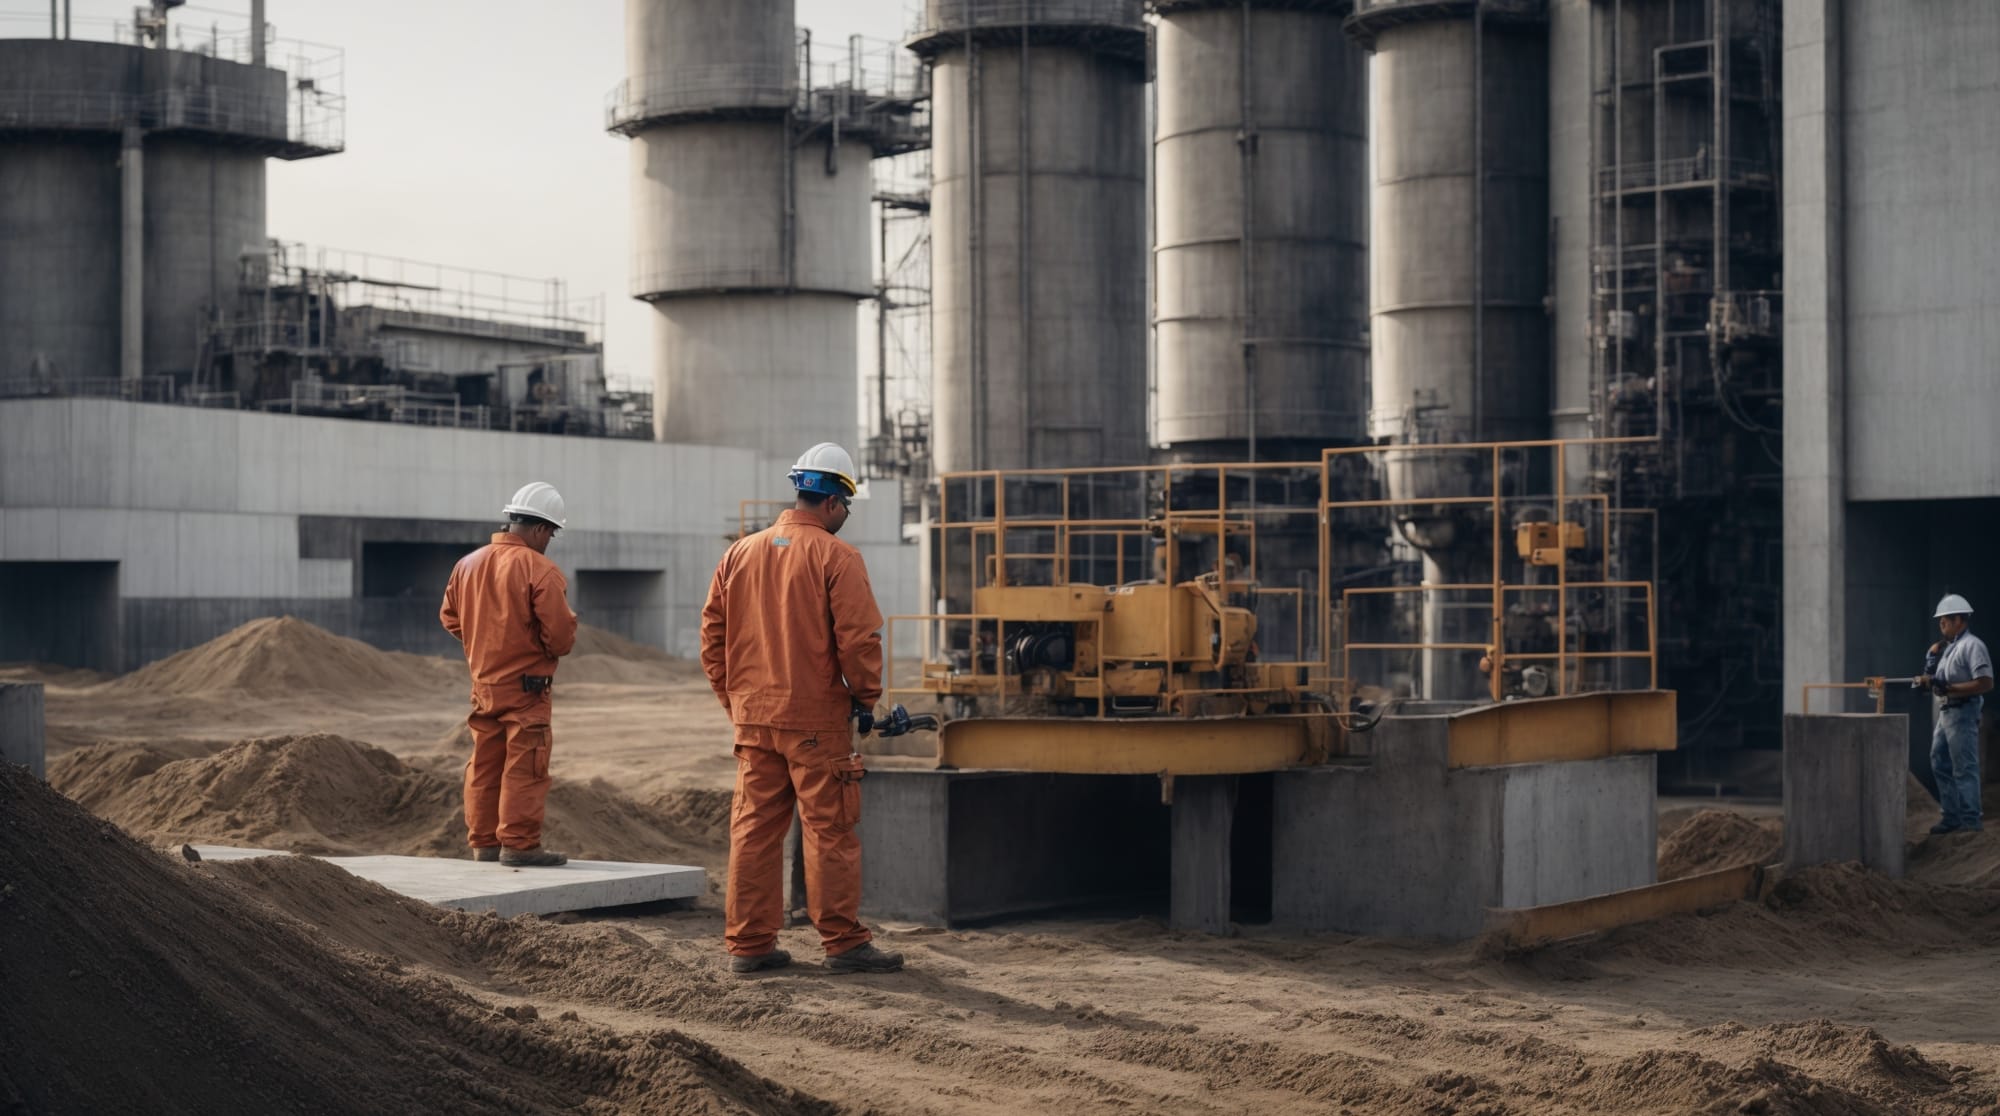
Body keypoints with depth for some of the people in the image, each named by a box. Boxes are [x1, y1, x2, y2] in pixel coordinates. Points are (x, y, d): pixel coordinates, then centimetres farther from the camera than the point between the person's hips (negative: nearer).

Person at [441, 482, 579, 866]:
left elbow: (450, 616, 15)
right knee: (524, 766, -3)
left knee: (485, 764, 13)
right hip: (526, 686, -7)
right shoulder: (540, 570, -16)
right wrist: (557, 648, 4)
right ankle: (519, 844, -3)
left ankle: (483, 842, 17)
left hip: (483, 683, 7)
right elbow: (561, 633, -18)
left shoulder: (468, 564, 6)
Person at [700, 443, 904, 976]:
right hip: (816, 719, -6)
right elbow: (859, 637, -13)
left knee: (754, 828, 9)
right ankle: (843, 942, 3)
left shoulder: (740, 553, 9)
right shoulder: (837, 557, -9)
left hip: (753, 716, 6)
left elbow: (713, 633, 11)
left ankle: (748, 942, 11)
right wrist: (865, 698, 0)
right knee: (829, 831, 0)